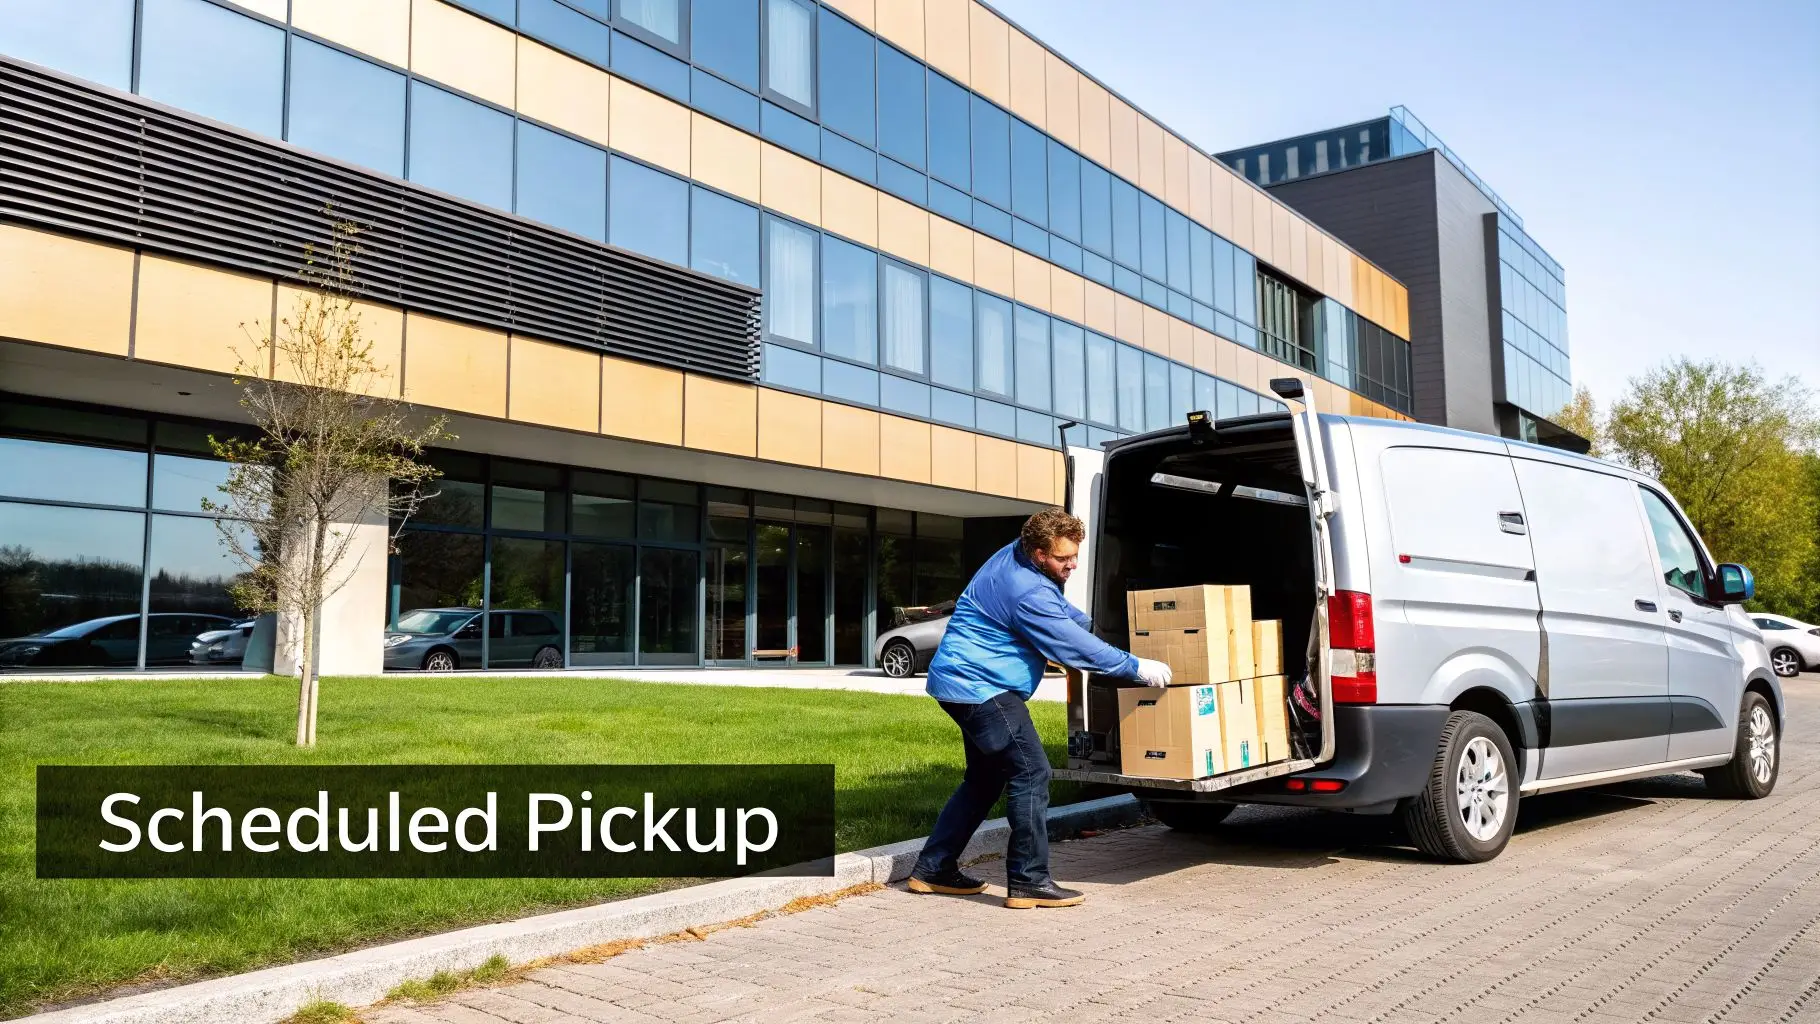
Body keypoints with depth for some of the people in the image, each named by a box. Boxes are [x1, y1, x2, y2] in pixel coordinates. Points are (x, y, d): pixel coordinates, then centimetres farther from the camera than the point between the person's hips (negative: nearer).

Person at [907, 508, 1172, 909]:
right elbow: (1075, 646, -21)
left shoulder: (1016, 554, 6)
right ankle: (1029, 881, -8)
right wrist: (1136, 668, -13)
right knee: (1031, 773, -12)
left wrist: (1085, 622, 19)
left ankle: (933, 868, 22)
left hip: (962, 683, 11)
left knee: (985, 779, 17)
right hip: (979, 686, -11)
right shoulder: (1028, 593, -25)